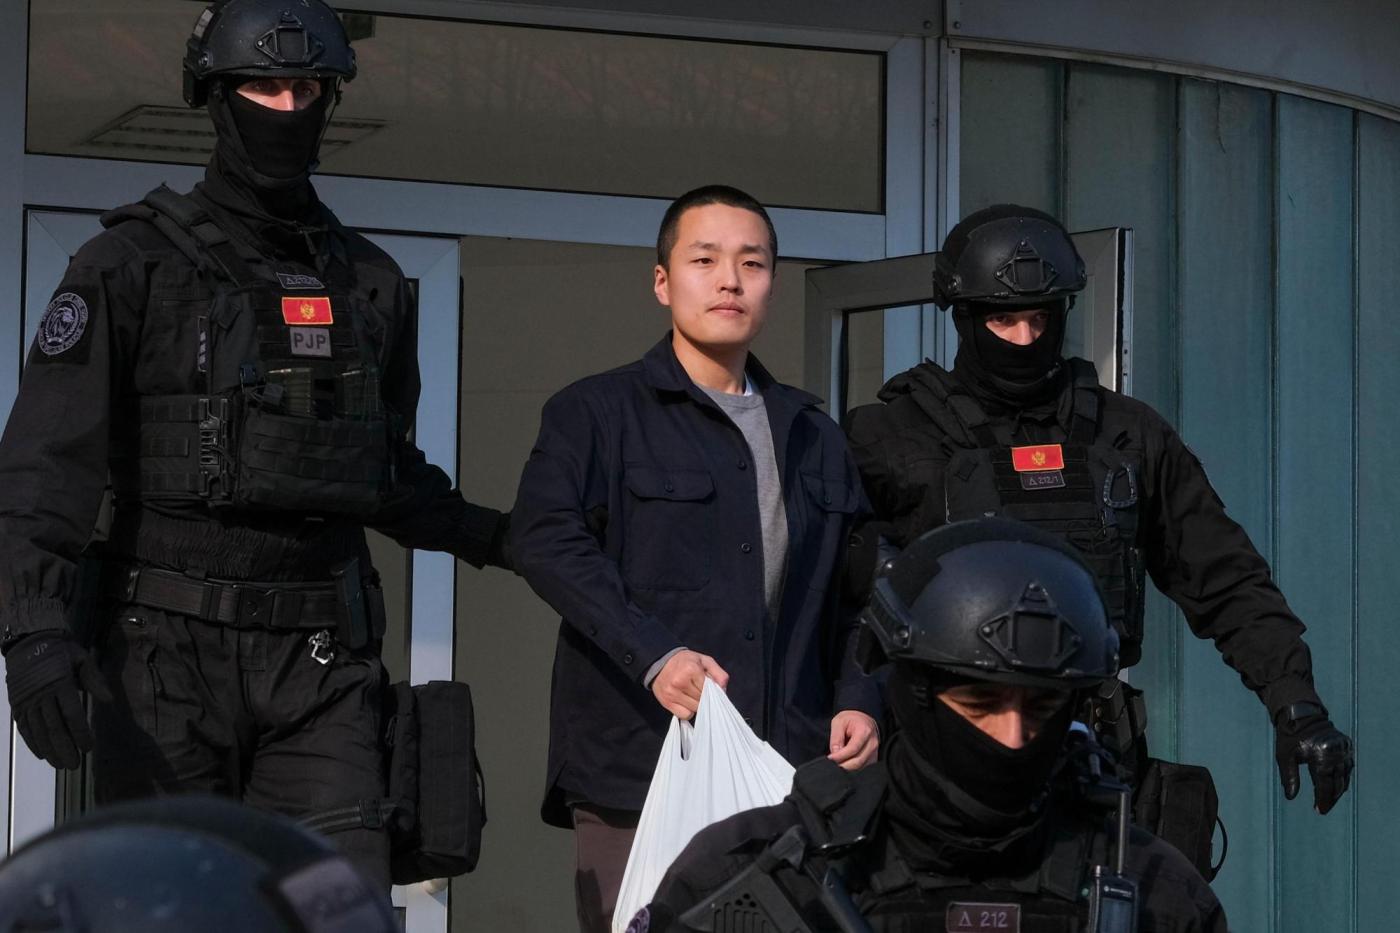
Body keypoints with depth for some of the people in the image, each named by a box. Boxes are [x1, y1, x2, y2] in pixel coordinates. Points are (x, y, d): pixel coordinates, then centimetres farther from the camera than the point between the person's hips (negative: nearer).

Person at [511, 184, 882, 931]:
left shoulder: (812, 438, 22)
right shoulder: (597, 414, 6)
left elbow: (851, 591, 25)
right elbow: (546, 539, -11)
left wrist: (857, 699, 6)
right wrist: (654, 657, -24)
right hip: (638, 776, -4)